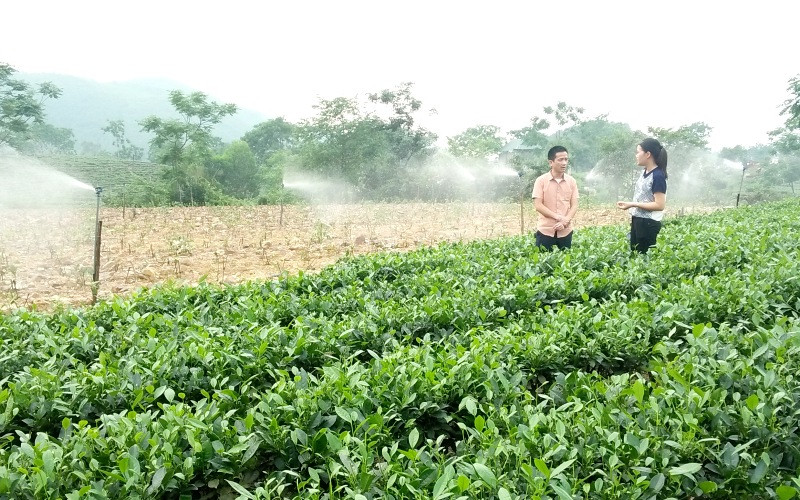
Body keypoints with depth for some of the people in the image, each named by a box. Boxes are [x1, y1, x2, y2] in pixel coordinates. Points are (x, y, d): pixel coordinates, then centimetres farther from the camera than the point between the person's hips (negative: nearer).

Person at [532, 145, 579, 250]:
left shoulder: (571, 181, 5)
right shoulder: (541, 180, -4)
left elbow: (574, 205, 3)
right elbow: (538, 205, -8)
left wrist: (565, 221, -14)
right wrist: (558, 217, -16)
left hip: (565, 231, 3)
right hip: (545, 231, -3)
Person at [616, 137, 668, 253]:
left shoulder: (658, 176, -17)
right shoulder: (644, 172, 9)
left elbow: (660, 205, -21)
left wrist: (632, 204, -22)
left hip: (649, 224, -9)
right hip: (637, 221, 9)